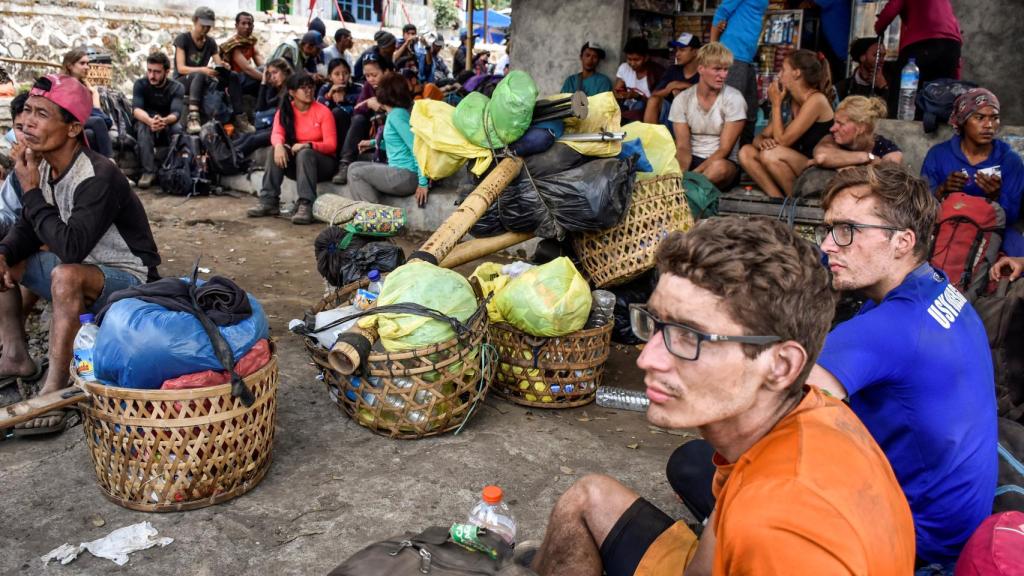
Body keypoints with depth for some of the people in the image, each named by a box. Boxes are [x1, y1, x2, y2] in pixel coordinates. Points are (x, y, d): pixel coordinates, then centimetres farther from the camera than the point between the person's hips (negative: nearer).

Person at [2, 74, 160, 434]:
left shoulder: (99, 176, -27)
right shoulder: (43, 166, -2)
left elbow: (71, 248, -35)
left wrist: (32, 190, -26)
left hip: (129, 282, -9)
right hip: (81, 274, 9)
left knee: (66, 275, -37)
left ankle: (55, 389, -30)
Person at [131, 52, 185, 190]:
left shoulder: (177, 88, -8)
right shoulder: (140, 84, -8)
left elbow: (176, 113, -25)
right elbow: (136, 109, -24)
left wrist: (164, 121, -51)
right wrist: (150, 121, -49)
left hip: (168, 129, 0)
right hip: (147, 127, 1)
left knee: (177, 127, -35)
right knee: (143, 125, -35)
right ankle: (148, 171, -38)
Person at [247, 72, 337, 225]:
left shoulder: (323, 111, -10)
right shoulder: (285, 110, 1)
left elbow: (331, 145, -16)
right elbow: (276, 133, -14)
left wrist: (308, 145, -33)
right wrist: (279, 145, -38)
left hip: (322, 162, -3)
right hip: (296, 162, 4)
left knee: (304, 153, -34)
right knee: (276, 152, -24)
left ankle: (305, 206, -46)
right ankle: (269, 202, -28)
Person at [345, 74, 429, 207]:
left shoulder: (396, 115, -14)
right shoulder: (400, 112, 15)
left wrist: (423, 181, -24)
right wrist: (373, 143, 32)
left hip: (407, 176, -10)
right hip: (400, 171, 10)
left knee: (355, 174, -3)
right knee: (354, 167, 13)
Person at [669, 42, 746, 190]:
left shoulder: (733, 99, -7)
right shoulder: (682, 99, 0)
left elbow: (724, 150, -12)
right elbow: (683, 147, -5)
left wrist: (694, 173, -25)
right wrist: (681, 173, -27)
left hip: (723, 162, -1)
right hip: (692, 160, 2)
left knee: (719, 167, -38)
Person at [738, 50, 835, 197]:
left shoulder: (816, 100, -13)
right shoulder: (793, 102, 12)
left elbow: (782, 141, -17)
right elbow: (760, 137, 9)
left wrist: (776, 104, -9)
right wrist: (761, 141, -16)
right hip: (797, 170, 8)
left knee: (771, 154, -31)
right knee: (746, 152, -7)